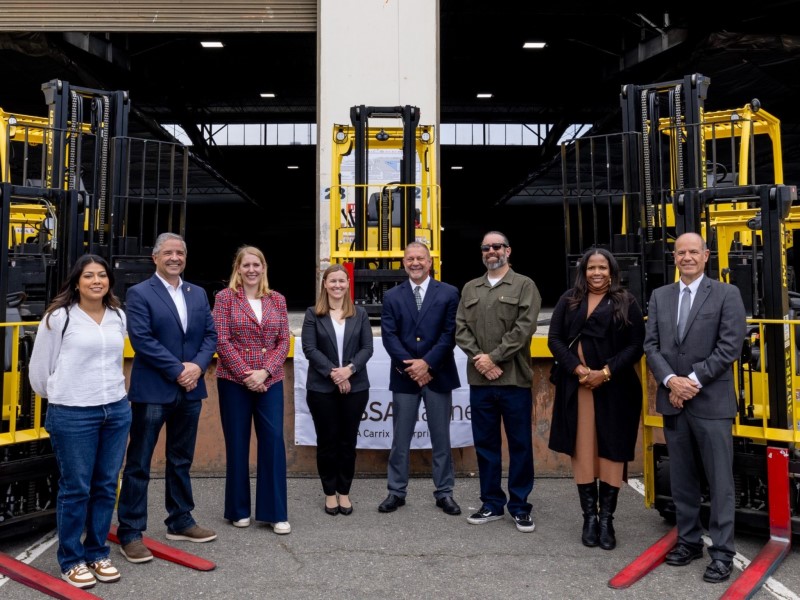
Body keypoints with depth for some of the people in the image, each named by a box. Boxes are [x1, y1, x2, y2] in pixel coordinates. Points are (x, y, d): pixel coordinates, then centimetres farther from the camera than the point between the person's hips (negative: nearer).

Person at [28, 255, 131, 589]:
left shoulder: (119, 317, 7)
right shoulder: (58, 317, -6)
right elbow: (39, 369, 2)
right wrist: (58, 397, 13)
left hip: (117, 411, 4)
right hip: (72, 414, -4)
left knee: (106, 486, 11)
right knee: (75, 488, 4)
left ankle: (98, 553, 26)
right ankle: (71, 561, 20)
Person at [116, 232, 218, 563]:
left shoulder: (198, 294, 12)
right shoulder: (139, 293, -5)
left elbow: (211, 335, 8)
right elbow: (142, 340, -14)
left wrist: (197, 366, -10)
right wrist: (178, 370, -16)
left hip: (190, 390, 6)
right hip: (152, 390, -5)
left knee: (181, 460, 16)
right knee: (138, 464, 2)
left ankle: (180, 521, 28)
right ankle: (130, 533, 12)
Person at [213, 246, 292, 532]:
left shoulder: (277, 300, 8)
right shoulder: (225, 298, 0)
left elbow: (283, 342, 4)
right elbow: (221, 341, -7)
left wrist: (264, 372, -10)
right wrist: (246, 374, -12)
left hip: (270, 382, 2)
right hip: (234, 381, -2)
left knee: (273, 441, -1)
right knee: (237, 444, 6)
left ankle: (275, 512, 10)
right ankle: (239, 509, 22)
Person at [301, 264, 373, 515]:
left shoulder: (359, 314, 8)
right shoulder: (313, 314, 2)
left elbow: (367, 348, 1)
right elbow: (310, 349, -6)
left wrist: (349, 369, -15)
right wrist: (333, 373, -16)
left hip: (355, 387, 2)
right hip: (322, 388, -1)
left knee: (348, 440, 8)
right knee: (327, 441, 6)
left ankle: (344, 492, 20)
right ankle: (330, 492, 19)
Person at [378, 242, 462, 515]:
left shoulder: (449, 293, 2)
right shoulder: (392, 296, 6)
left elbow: (450, 334, -6)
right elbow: (389, 336, -2)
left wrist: (427, 363, -15)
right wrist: (410, 366, -13)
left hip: (438, 374, -1)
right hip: (404, 375, 1)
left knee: (441, 437, 8)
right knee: (400, 438, 8)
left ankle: (444, 492, 20)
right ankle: (396, 491, 20)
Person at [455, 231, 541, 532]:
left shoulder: (524, 285, 1)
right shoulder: (470, 289, 14)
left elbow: (524, 327, -10)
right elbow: (461, 329, 6)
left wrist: (493, 357, -14)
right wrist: (478, 358, -9)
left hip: (514, 378, -4)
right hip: (479, 379, 4)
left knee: (520, 444, 4)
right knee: (485, 443, 10)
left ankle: (520, 506, 17)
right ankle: (492, 503, 23)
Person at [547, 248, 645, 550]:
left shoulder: (626, 303, 4)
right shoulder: (568, 300, 10)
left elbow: (636, 345, -1)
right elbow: (555, 339, 4)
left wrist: (606, 372, -12)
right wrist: (578, 369, -11)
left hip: (614, 387, -1)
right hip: (577, 386, 2)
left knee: (611, 450, 2)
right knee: (582, 449, 3)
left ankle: (607, 518, 12)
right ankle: (590, 516, 13)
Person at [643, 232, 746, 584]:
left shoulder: (726, 294, -1)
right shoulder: (660, 296, 11)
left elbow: (730, 347, -8)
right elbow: (651, 345, 5)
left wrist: (694, 380, -13)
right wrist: (671, 380, -10)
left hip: (712, 401, -4)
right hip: (673, 400, 4)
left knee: (720, 481, 2)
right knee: (681, 479, 13)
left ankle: (722, 553, 12)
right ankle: (689, 541, 26)